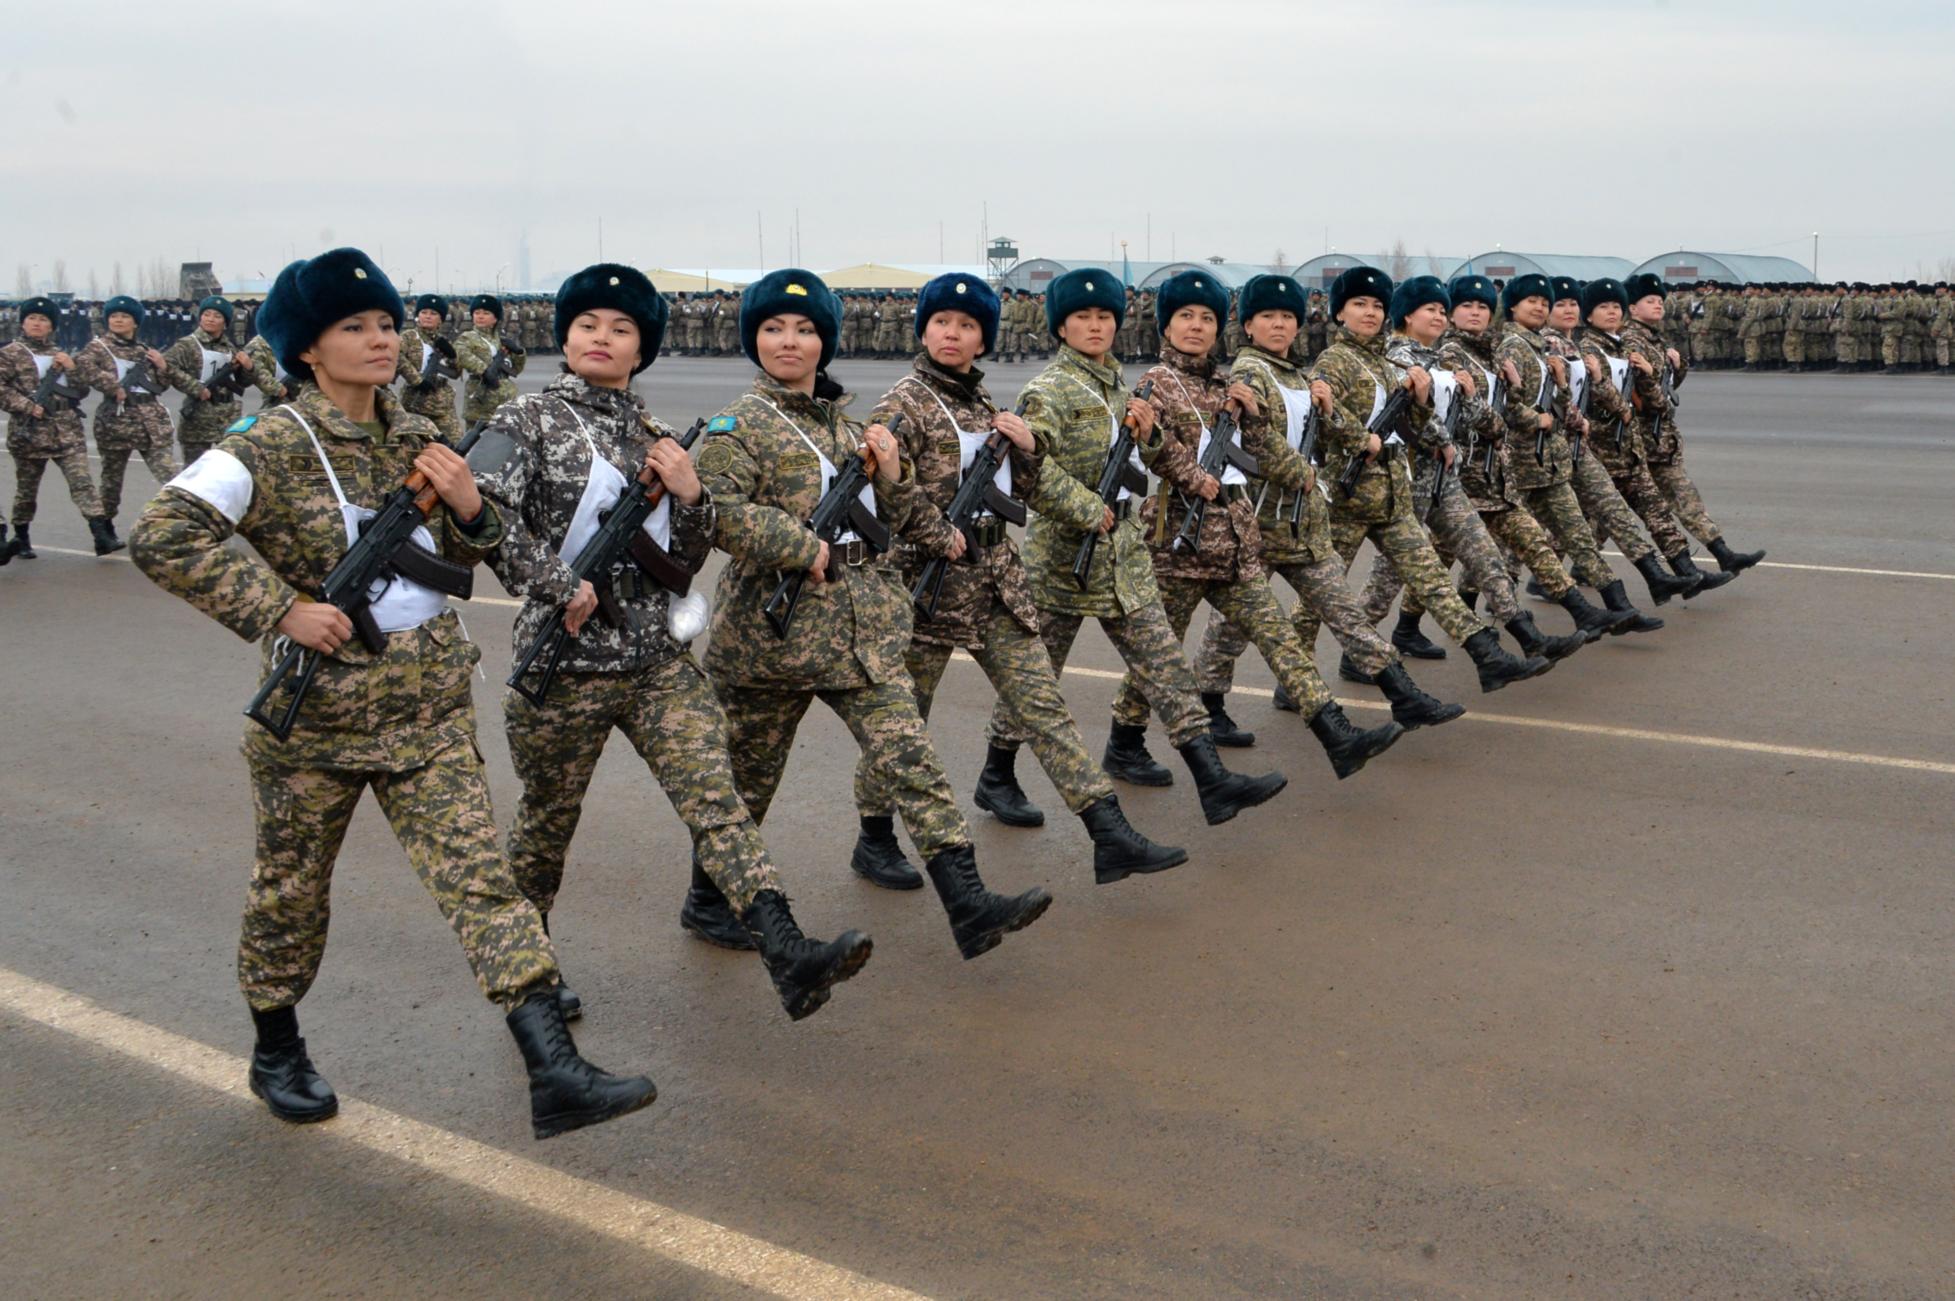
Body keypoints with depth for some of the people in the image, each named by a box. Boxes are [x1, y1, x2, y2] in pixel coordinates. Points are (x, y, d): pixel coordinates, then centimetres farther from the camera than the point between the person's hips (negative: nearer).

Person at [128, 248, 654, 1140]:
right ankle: (276, 1052, 39)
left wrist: (470, 511, -6)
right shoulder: (269, 447, -10)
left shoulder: (415, 440, 7)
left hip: (428, 713, 4)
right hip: (314, 716, -3)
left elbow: (458, 563, 17)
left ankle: (555, 1074, -12)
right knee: (291, 891, 14)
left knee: (480, 875, -7)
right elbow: (161, 537, -19)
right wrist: (279, 609, -23)